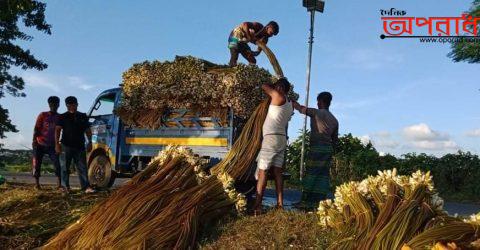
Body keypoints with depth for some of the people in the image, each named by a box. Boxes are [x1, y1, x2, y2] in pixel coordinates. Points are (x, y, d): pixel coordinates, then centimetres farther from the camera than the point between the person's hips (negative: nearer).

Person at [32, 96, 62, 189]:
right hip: (40, 144, -1)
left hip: (52, 145, 1)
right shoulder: (43, 115, 0)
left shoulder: (60, 117, 5)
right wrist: (34, 141, -10)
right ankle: (37, 183, 12)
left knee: (57, 163, -11)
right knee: (37, 164, 0)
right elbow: (36, 129, -1)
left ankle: (59, 184, -9)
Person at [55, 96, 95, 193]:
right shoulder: (63, 117, 3)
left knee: (82, 167, -2)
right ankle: (66, 186, 14)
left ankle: (86, 187, -4)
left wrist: (90, 142, 9)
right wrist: (57, 144, -11)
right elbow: (57, 130, -2)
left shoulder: (83, 116, 13)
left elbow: (87, 130, 16)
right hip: (66, 146, -2)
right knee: (65, 167, 5)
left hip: (80, 146, 2)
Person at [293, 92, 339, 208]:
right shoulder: (334, 119, 17)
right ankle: (320, 201, 3)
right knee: (323, 175, 5)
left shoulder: (317, 113, -5)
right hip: (328, 149, 7)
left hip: (317, 148, -7)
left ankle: (306, 201, -7)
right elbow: (335, 139, 18)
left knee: (311, 174, -6)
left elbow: (299, 107, -1)